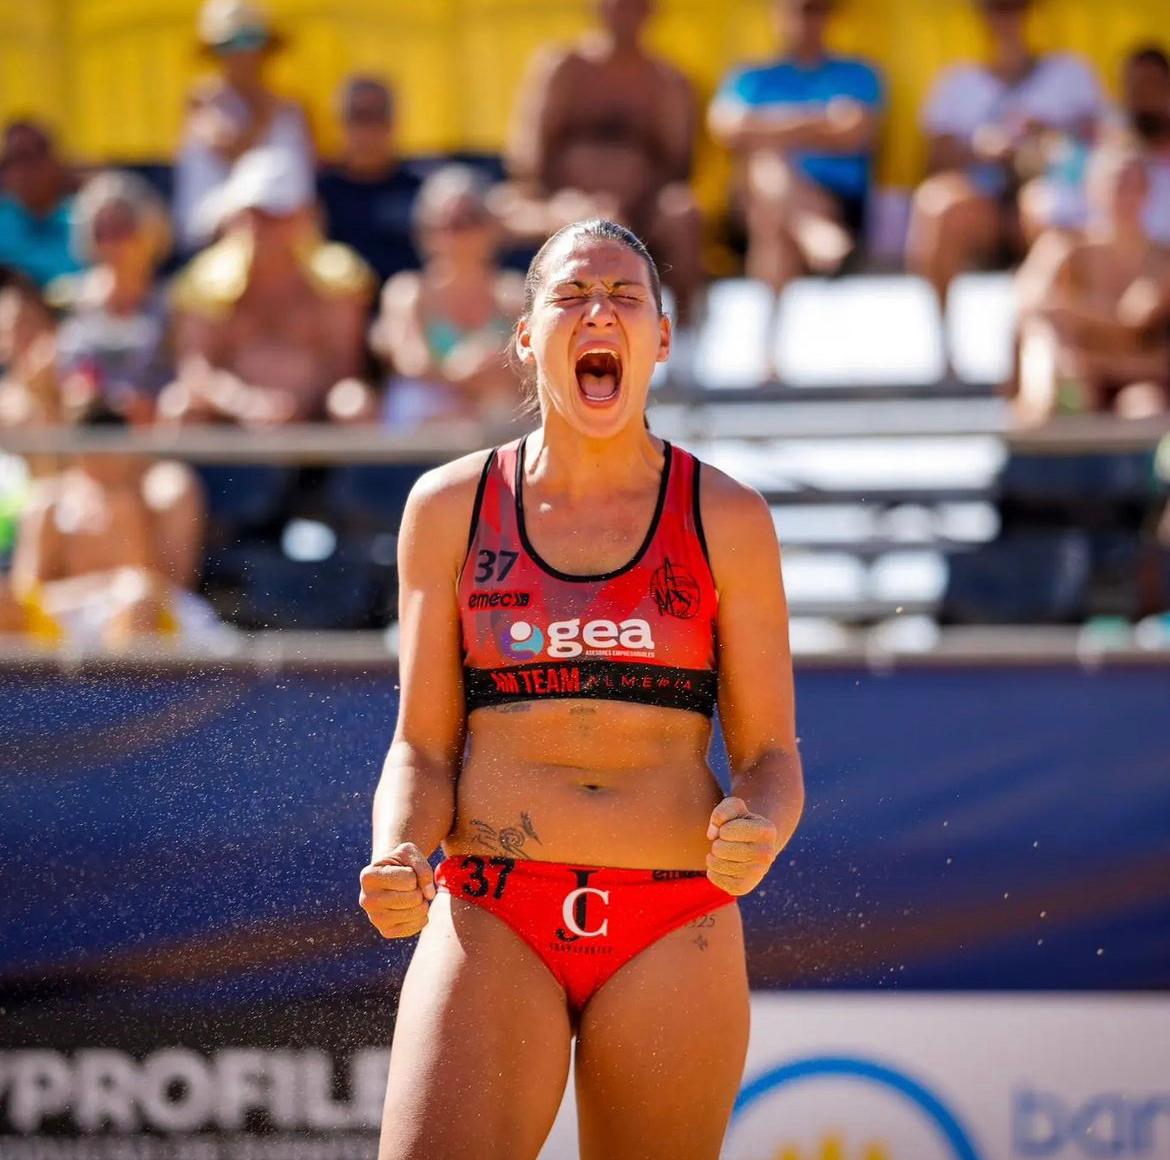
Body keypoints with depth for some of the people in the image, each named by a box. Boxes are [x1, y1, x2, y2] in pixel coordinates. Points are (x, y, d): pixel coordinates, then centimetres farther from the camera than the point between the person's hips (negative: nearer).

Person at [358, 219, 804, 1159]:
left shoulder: (725, 519, 7)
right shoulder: (452, 508, 9)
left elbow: (771, 754, 9)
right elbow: (423, 746, 11)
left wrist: (760, 832, -14)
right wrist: (397, 854, -10)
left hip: (674, 929, 1)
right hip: (489, 919, 0)